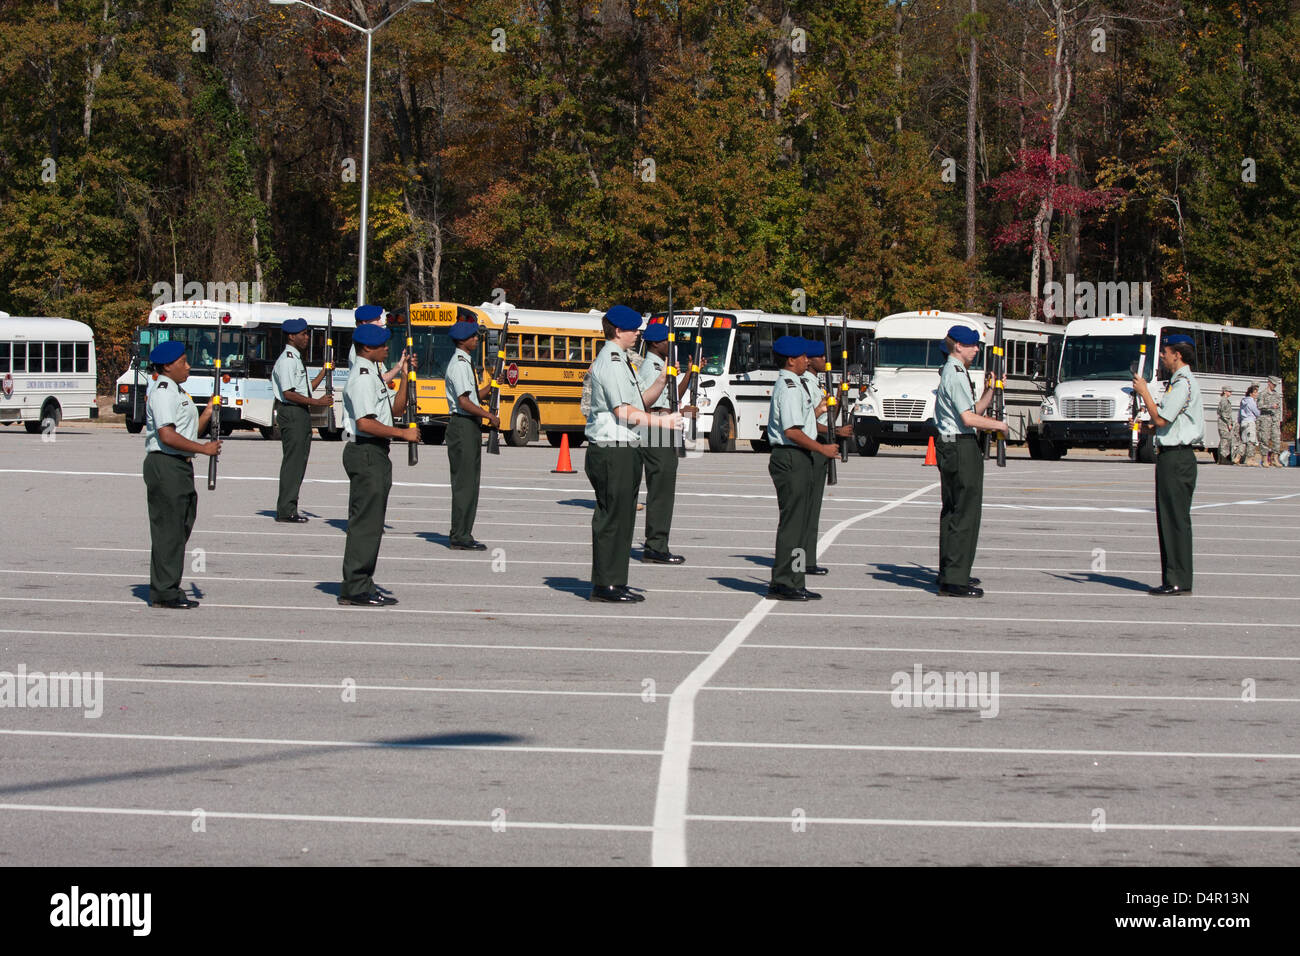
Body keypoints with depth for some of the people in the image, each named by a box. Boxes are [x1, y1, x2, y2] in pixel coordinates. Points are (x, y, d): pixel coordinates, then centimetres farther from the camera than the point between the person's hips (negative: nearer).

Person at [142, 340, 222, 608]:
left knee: (180, 529, 12)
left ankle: (169, 589, 18)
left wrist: (208, 414, 10)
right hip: (165, 465, -11)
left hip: (180, 465, 11)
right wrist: (203, 448, -17)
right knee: (168, 529, -8)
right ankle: (163, 593, -5)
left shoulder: (176, 392, 20)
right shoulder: (163, 392, -12)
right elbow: (167, 435, -22)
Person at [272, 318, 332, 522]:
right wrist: (316, 402, -19)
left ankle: (289, 508, 16)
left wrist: (324, 372, 17)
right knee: (292, 460, -9)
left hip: (302, 413, 10)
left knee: (299, 461, 11)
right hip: (291, 413, -10)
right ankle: (286, 510, -8)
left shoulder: (297, 359, 19)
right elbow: (289, 393, -20)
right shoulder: (287, 360, -13)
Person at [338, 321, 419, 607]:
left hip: (376, 453, 11)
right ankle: (356, 589, -6)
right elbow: (365, 423, -23)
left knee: (370, 523, 13)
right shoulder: (362, 377, -15)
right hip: (366, 452, -11)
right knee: (365, 521, -8)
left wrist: (403, 376, 12)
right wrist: (403, 433, -16)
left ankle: (360, 586, 18)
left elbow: (396, 409, 21)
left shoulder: (373, 374, 18)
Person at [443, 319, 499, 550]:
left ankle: (463, 535, 18)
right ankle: (459, 537, -5)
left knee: (471, 482, 13)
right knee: (464, 482, -8)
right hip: (462, 425, -10)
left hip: (471, 426, 10)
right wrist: (489, 415, -15)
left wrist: (492, 384, 7)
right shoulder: (458, 365, -15)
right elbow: (464, 402, -21)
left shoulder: (467, 363, 17)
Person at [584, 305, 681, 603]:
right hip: (612, 451, -11)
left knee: (622, 517, 12)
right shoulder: (610, 362, -14)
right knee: (612, 516, -7)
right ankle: (605, 584, -4)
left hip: (624, 451, 11)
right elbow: (624, 412, -19)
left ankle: (614, 582, 17)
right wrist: (659, 421, -12)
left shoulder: (619, 361, 19)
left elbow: (638, 403, 22)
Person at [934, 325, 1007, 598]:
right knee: (965, 513, -10)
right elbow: (968, 418, -20)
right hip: (961, 447, -11)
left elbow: (974, 409, 22)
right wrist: (998, 425, -7)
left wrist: (990, 390, 11)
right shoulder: (956, 375, -14)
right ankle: (954, 580, -11)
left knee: (952, 511, 17)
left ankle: (950, 573, 25)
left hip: (950, 448, 11)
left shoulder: (953, 372, 19)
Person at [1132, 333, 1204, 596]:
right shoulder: (1177, 382, 18)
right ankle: (1172, 579, 16)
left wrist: (1144, 392, -8)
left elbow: (1161, 419, -17)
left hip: (1177, 458, -11)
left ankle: (1179, 581, -8)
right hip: (1170, 456, 11)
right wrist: (1144, 426, 9)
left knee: (1176, 520, -8)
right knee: (1167, 519, 12)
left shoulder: (1184, 384, -14)